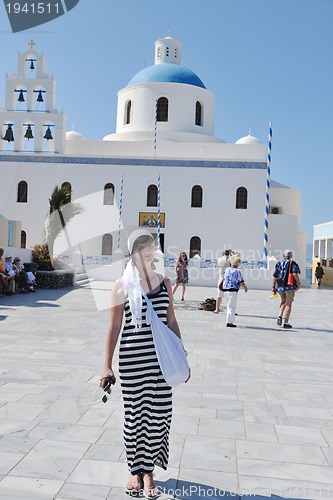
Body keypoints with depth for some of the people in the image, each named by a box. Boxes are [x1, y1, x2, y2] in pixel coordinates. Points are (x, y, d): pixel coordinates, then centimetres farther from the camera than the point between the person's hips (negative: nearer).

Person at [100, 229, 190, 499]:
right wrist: (107, 366, -3)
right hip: (132, 360, -3)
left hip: (161, 359, 3)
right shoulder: (123, 285, -4)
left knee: (159, 414, 6)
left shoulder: (164, 282, 6)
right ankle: (135, 470, 32)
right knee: (134, 415, 10)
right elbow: (114, 327, -2)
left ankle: (149, 471, 27)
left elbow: (172, 321, 11)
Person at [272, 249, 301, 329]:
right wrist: (299, 284, -7)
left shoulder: (279, 264, 10)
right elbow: (295, 274, -16)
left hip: (280, 286, 4)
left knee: (283, 302, 22)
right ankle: (286, 322, 2)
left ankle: (280, 316, 3)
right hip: (289, 286, -4)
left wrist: (273, 286, 12)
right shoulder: (293, 264, -2)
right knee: (288, 304, 3)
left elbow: (274, 276, 8)